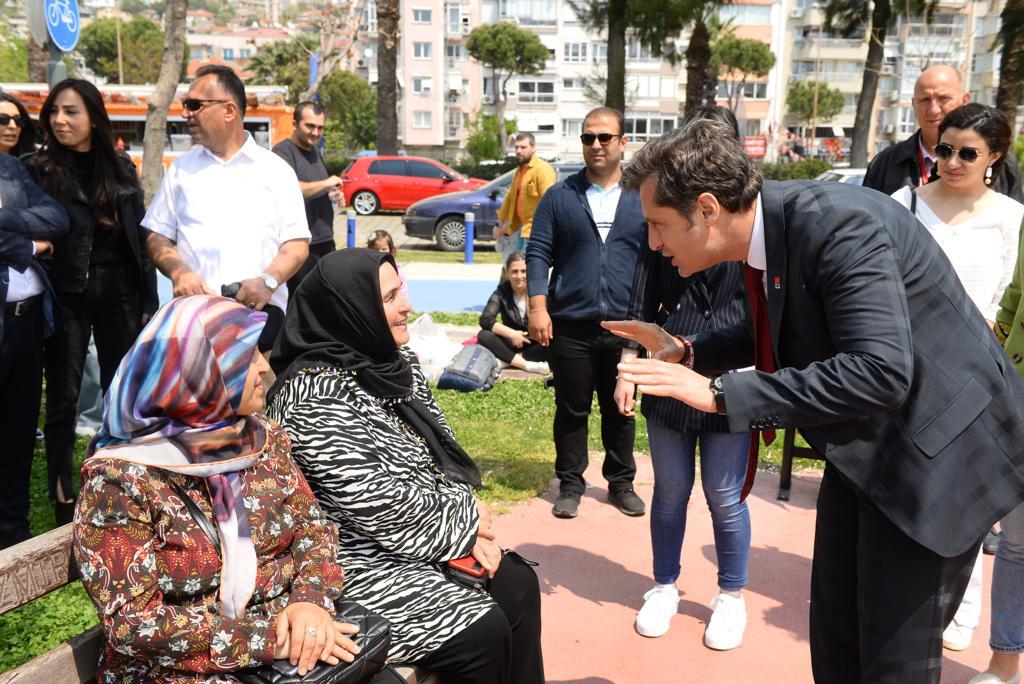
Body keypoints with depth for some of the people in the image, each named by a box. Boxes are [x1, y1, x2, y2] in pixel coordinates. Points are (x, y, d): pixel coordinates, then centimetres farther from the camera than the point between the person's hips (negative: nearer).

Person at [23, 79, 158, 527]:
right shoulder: (36, 169, -1)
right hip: (67, 297, -2)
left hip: (119, 293, 3)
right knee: (63, 399, 3)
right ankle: (63, 500, 14)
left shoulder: (121, 168, 7)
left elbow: (140, 237, 8)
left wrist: (149, 300, 6)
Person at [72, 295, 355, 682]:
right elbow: (132, 622, -15)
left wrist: (311, 600, -15)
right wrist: (264, 639, -20)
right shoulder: (120, 480, -13)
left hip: (289, 641, 5)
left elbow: (312, 525, 5)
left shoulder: (263, 439, 2)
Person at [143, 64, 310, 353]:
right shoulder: (181, 168, 16)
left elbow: (297, 243, 3)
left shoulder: (276, 169, 9)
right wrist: (179, 272, -7)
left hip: (260, 308, -2)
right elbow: (157, 236, 14)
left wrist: (268, 281, -15)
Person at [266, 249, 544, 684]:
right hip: (360, 564, -9)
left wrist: (467, 524, -7)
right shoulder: (317, 398, -24)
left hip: (422, 538, 9)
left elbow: (441, 453, 8)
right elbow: (376, 506, -25)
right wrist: (466, 522, -12)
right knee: (484, 631, -14)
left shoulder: (393, 363, 3)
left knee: (517, 584, 2)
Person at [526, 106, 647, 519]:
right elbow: (538, 253, 1)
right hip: (570, 326, -1)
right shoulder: (560, 196, 4)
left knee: (620, 411, 12)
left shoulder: (643, 198, 6)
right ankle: (570, 484, 23)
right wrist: (538, 307, -9)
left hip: (625, 327, 1)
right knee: (571, 410, 9)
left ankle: (621, 483, 28)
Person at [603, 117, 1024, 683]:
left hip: (937, 450, -8)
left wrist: (720, 393, -33)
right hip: (862, 448, 8)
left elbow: (879, 372, -36)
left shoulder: (837, 224, -28)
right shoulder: (764, 231, -2)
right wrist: (686, 351, 1)